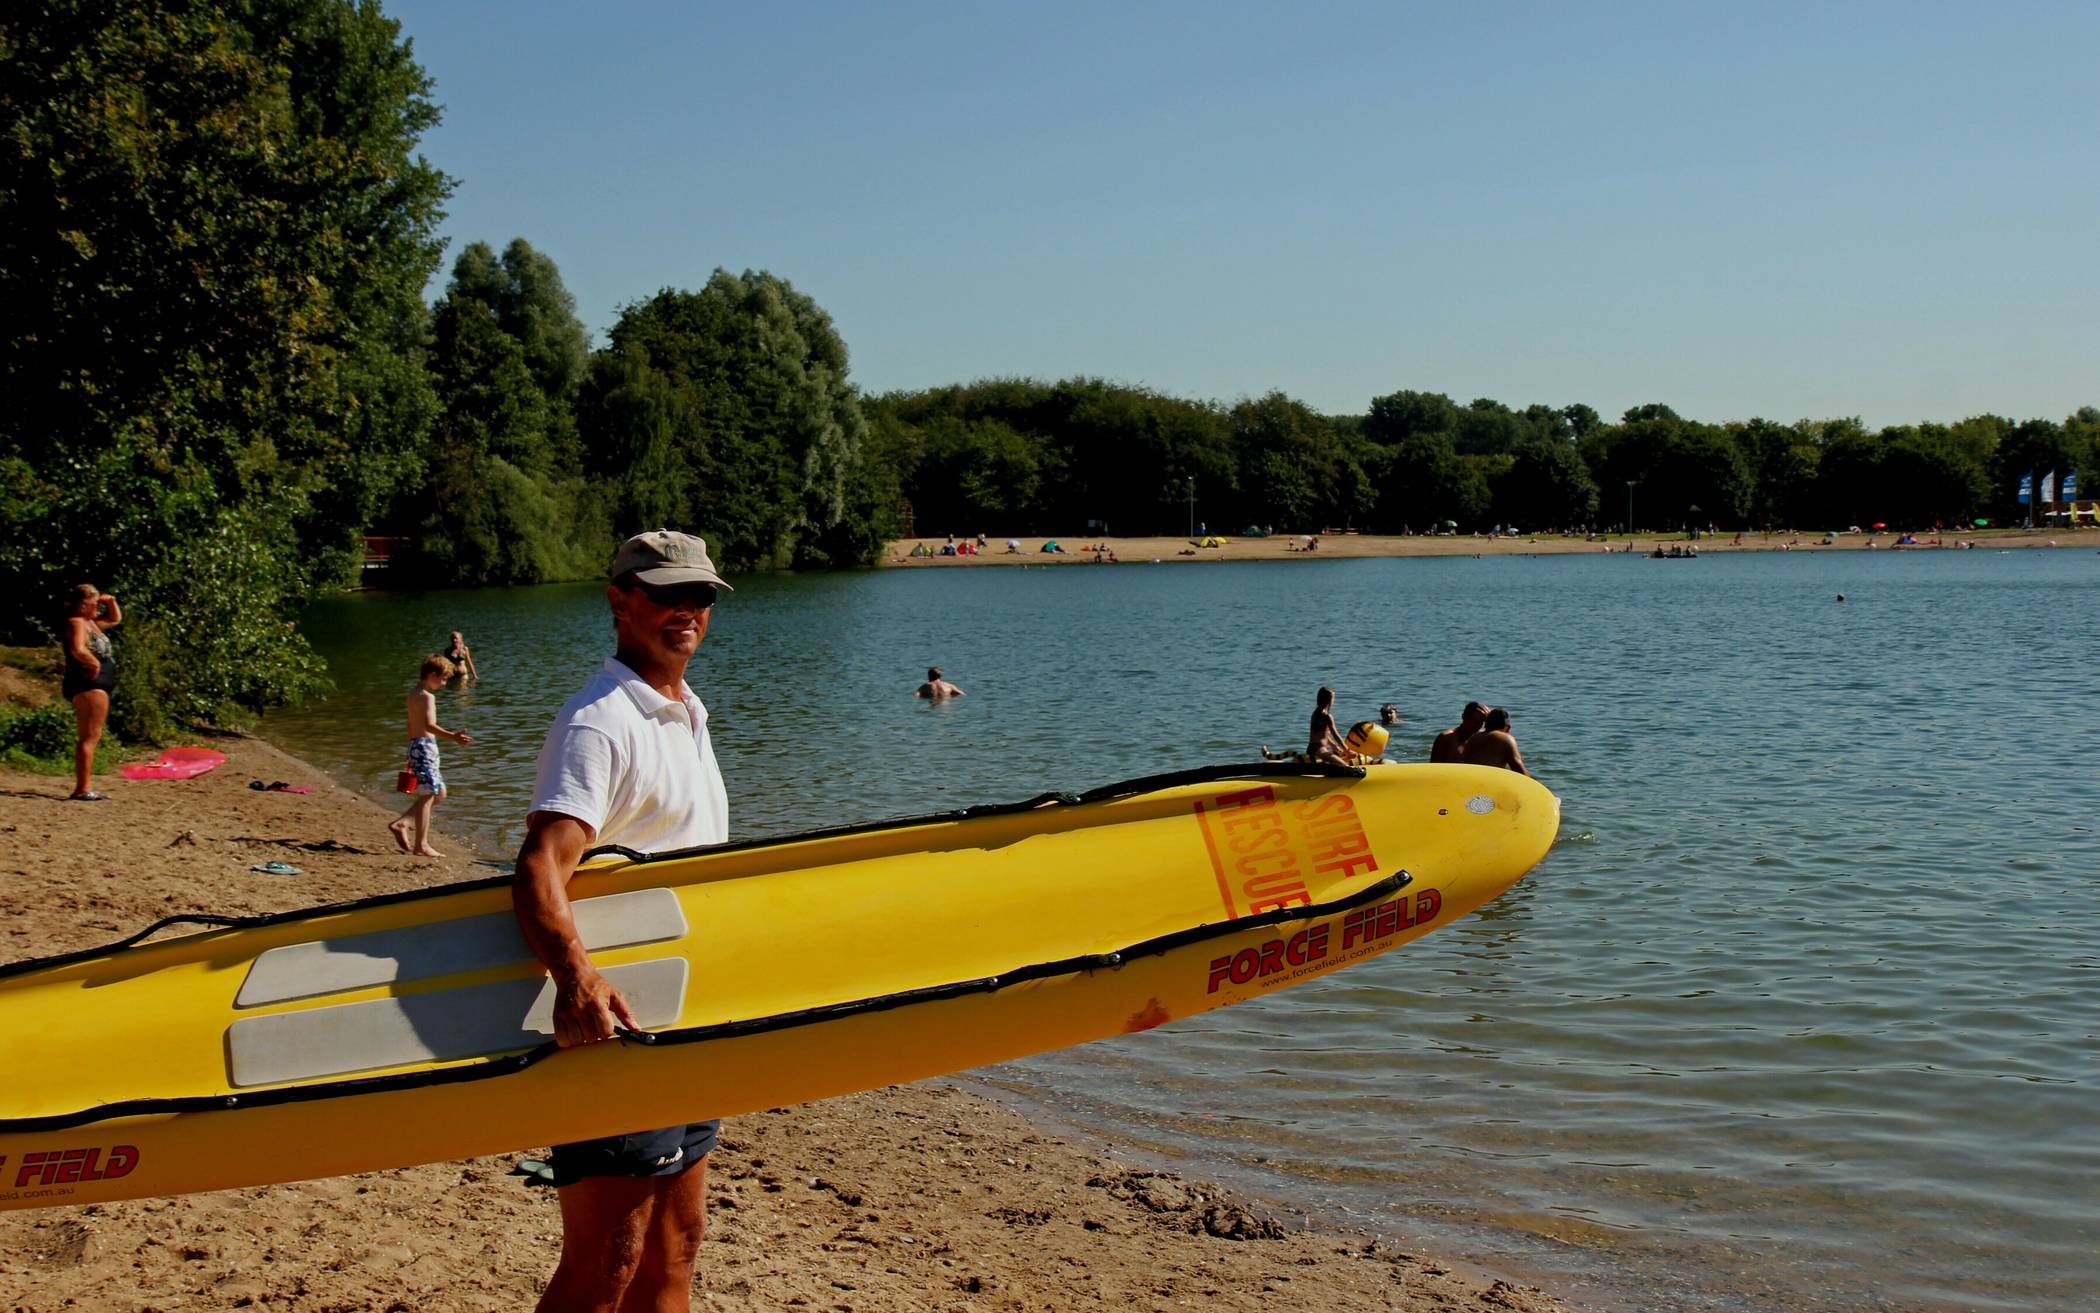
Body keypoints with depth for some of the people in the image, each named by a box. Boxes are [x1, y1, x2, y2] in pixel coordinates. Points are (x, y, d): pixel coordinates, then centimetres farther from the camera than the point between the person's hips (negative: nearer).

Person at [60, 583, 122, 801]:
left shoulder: (91, 622, 17)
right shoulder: (77, 622, -12)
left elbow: (115, 619, 34)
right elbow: (78, 649, -30)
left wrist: (111, 602, 16)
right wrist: (95, 664, -16)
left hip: (97, 685, 11)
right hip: (88, 684, -11)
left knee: (90, 737, 14)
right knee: (90, 736, -12)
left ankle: (85, 787, 19)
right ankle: (82, 789, -14)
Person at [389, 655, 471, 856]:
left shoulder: (414, 694, 16)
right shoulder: (427, 696, -14)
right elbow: (429, 725, -28)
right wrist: (452, 736, -40)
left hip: (416, 745, 10)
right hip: (424, 745, -10)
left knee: (439, 793, 15)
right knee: (427, 795, -6)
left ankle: (401, 823, 12)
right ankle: (421, 845, -3)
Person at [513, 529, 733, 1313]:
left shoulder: (686, 717, 15)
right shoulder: (599, 724, -16)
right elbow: (540, 868, -31)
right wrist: (576, 978, -48)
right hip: (615, 1018, -9)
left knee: (675, 1243, 15)